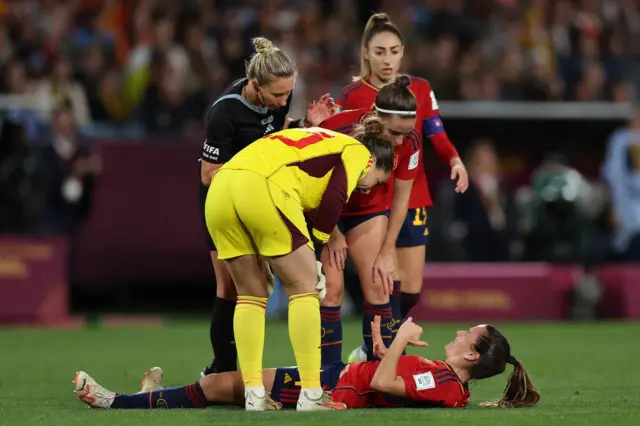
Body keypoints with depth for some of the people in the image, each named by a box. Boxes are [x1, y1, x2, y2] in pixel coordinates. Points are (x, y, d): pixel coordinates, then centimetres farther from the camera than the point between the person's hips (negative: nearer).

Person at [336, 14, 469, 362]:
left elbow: (437, 136, 3)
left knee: (411, 288, 6)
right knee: (387, 281, -15)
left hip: (413, 198, 4)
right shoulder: (351, 97, -4)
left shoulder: (420, 89, 6)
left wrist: (455, 160, -15)